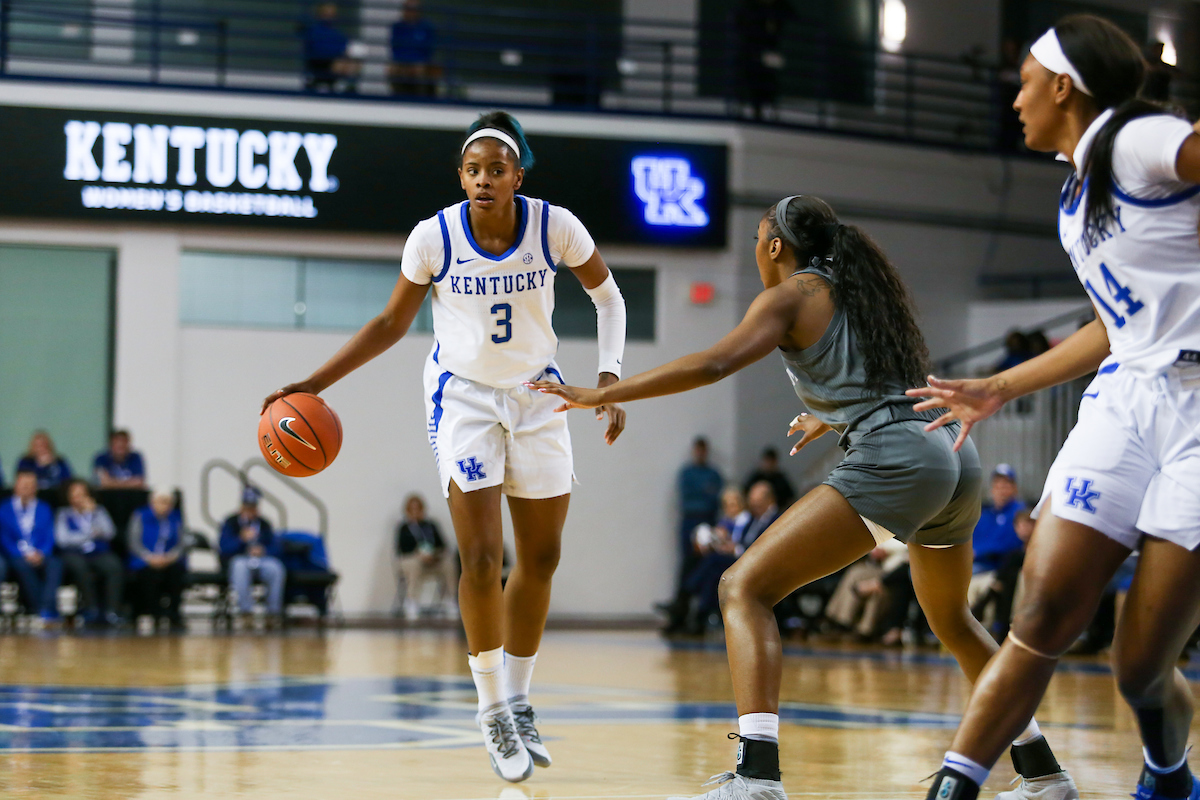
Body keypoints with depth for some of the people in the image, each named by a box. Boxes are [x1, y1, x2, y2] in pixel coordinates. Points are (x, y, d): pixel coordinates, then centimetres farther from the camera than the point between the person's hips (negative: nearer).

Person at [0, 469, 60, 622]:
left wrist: (41, 554, -11)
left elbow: (49, 537, 10)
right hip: (16, 557, -2)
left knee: (55, 564, -32)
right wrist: (24, 555, -13)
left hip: (42, 556, 2)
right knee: (22, 565, -38)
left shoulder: (44, 509, 19)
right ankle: (39, 608, -38)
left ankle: (48, 608, -44)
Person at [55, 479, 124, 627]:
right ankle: (92, 608, -33)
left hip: (99, 555, 2)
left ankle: (111, 611, -35)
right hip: (74, 555, -2)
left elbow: (110, 533, 2)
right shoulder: (64, 514, 14)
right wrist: (90, 535, -3)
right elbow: (62, 539, -2)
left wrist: (93, 512, -4)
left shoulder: (99, 512, 20)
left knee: (115, 566, -31)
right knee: (78, 564, -38)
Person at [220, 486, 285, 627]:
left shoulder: (264, 525, 14)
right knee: (241, 566, -39)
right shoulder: (230, 523, 5)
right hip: (237, 560, -2)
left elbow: (273, 548, 9)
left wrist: (262, 551, -13)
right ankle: (245, 611, -37)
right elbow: (225, 548, -7)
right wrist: (242, 539, -21)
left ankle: (274, 612, -21)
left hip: (262, 560, 3)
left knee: (276, 568, -30)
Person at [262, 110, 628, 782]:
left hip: (536, 397, 2)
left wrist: (611, 377, -11)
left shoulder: (556, 227, -16)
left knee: (541, 559, 9)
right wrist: (315, 385, -8)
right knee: (482, 559, -13)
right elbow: (391, 325, -2)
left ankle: (518, 702, 25)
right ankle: (494, 711, 1)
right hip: (464, 396, -2)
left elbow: (608, 296, 2)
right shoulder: (434, 237, -16)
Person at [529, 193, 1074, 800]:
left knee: (745, 588, -9)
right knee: (951, 620, 31)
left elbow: (714, 364, -10)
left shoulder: (794, 294, 4)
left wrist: (601, 395, -6)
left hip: (892, 460, -8)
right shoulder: (860, 289, 26)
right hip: (955, 458, 8)